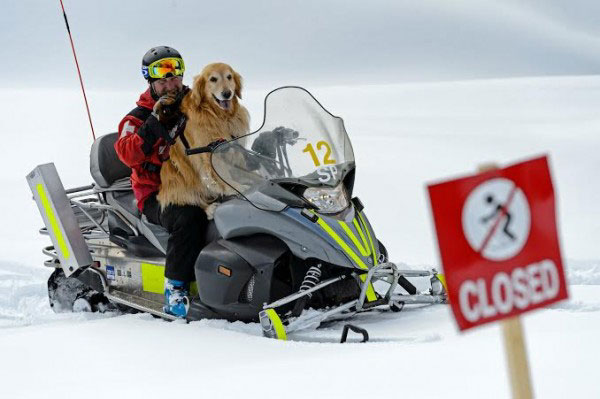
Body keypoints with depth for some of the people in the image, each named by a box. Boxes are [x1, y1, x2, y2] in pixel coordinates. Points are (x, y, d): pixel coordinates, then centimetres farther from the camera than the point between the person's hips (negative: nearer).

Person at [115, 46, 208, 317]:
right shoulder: (138, 119, 3)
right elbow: (127, 155, -14)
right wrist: (154, 122, -20)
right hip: (157, 195, -4)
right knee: (189, 217, -37)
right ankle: (175, 289, -32)